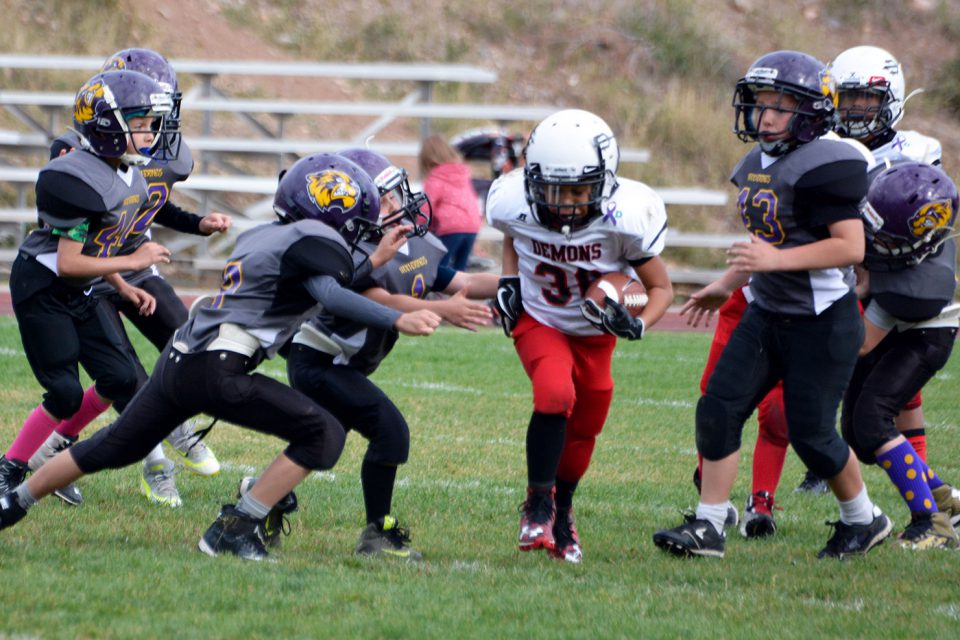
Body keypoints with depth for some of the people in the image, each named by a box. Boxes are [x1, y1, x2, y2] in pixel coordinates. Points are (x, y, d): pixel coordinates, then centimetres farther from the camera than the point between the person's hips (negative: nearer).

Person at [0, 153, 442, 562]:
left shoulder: (261, 237, 20)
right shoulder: (318, 241, -7)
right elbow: (329, 296, -27)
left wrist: (374, 260, 31)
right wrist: (397, 321, -36)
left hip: (177, 361, 9)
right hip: (214, 372, -9)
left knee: (115, 448, 27)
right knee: (322, 435, -5)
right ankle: (236, 528, -5)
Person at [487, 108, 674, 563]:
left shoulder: (624, 218, -30)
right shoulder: (514, 204, -25)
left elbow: (661, 288, -16)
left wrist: (637, 325, -34)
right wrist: (509, 281, -12)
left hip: (594, 332, 1)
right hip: (539, 321, -1)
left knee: (583, 429, 11)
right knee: (555, 394, -29)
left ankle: (561, 513, 39)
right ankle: (537, 504, -13)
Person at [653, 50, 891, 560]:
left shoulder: (824, 166, -18)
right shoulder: (756, 165, 9)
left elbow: (851, 247, -23)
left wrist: (775, 259, -27)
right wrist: (727, 284, 25)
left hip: (823, 322, -8)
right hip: (765, 314, 8)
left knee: (810, 433, -1)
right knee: (718, 409, -4)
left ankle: (864, 519, 23)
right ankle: (708, 526, 1)